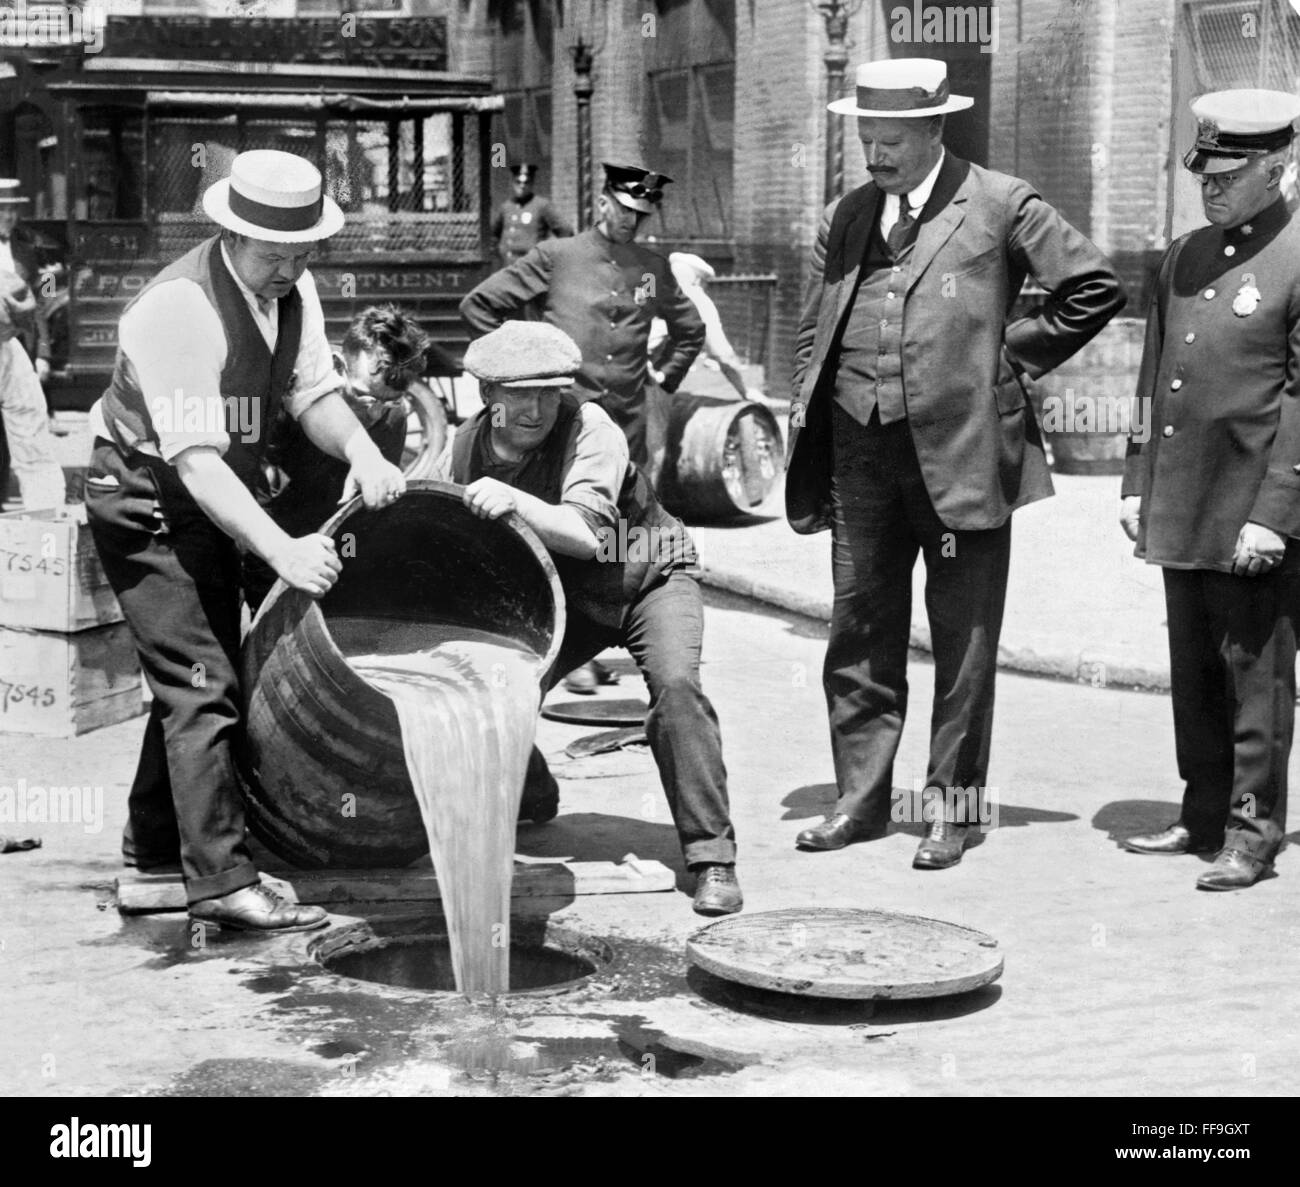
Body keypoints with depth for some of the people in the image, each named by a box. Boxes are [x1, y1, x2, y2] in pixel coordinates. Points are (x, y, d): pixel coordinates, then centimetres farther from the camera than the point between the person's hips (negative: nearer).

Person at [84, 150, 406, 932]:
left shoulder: (293, 289, -4)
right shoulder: (179, 308, -30)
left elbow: (314, 392, -5)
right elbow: (196, 460, -35)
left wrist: (362, 452, -27)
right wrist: (283, 549, -44)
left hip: (216, 498, 9)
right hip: (147, 498, -9)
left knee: (196, 673, 19)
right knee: (202, 682, -14)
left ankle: (155, 840, 35)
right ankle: (223, 881, -11)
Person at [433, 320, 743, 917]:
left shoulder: (590, 429, -27)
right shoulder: (464, 450, -13)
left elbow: (588, 533, -38)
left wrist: (514, 500, -50)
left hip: (649, 576, -4)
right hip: (563, 596, 4)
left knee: (674, 681, -31)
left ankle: (712, 857, -22)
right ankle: (530, 796, 24)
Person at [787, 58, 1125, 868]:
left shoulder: (1000, 205, -3)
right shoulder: (845, 219, 13)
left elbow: (1096, 288, -2)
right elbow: (813, 332, 19)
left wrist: (1011, 355, -2)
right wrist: (807, 424, 10)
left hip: (960, 450, -5)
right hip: (859, 453, 5)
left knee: (963, 641, 3)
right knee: (860, 632, 11)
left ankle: (953, 807, 13)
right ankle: (862, 797, 23)